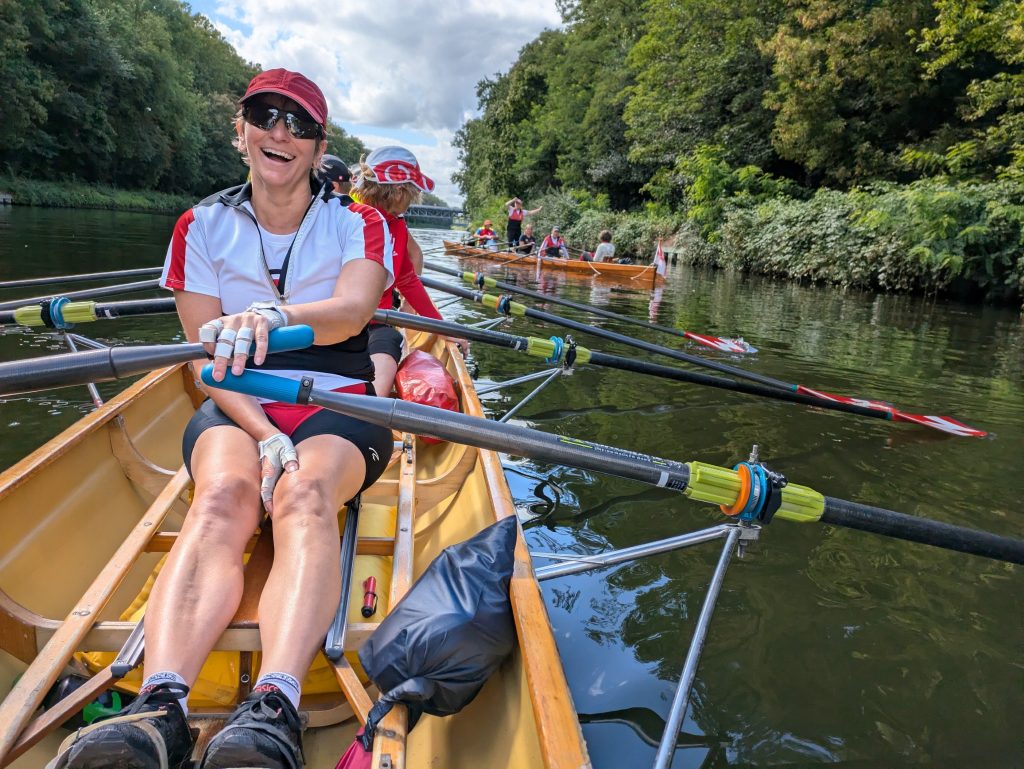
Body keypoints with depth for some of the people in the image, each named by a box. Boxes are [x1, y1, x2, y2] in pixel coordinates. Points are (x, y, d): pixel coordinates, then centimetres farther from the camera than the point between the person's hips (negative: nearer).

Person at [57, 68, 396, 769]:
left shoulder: (359, 225, 4)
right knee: (223, 495, -32)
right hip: (236, 408, 2)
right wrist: (264, 435, -18)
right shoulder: (204, 227, 8)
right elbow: (208, 360, -1)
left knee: (305, 494, -34)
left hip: (337, 405, -1)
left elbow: (351, 311, -19)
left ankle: (276, 710, -52)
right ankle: (161, 706, -49)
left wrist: (275, 314, -42)